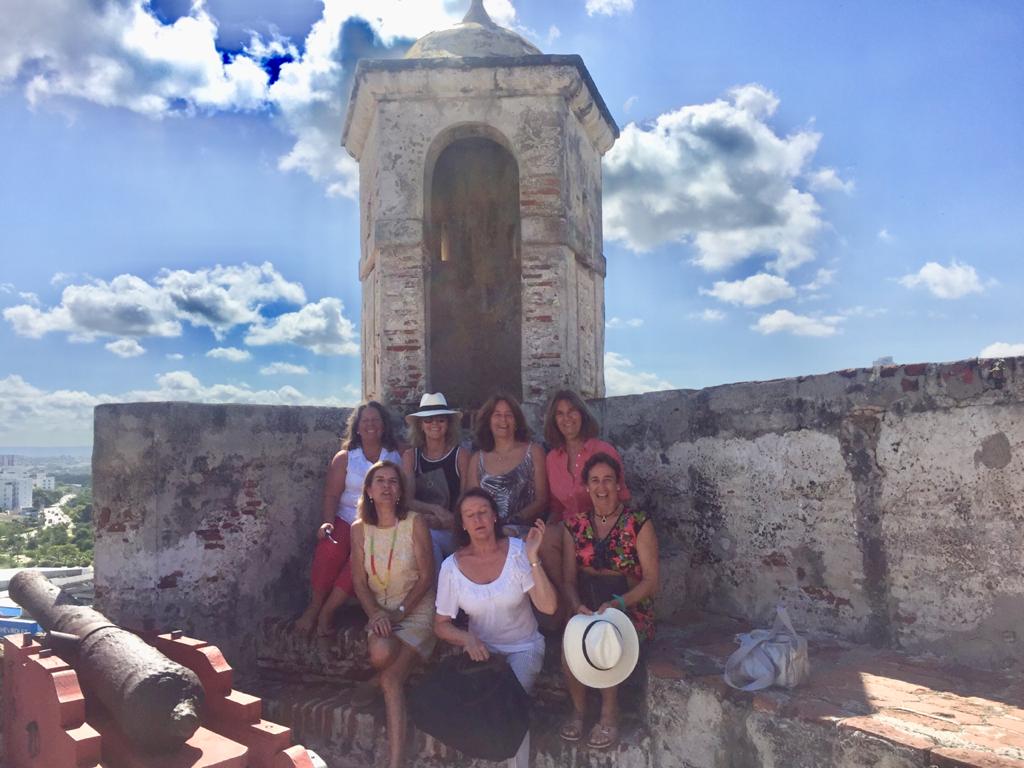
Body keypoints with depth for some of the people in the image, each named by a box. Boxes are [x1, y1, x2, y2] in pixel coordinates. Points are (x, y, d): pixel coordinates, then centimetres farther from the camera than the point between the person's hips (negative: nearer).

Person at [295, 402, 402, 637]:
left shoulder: (397, 456, 13)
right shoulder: (344, 458, 12)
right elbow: (331, 495, 2)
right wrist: (328, 522, -13)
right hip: (346, 520, 1)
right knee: (330, 546, -30)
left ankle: (327, 610, -20)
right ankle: (314, 606, -16)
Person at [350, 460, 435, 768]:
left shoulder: (415, 523, -10)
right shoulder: (359, 529, 1)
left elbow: (426, 577, -8)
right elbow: (359, 581, 3)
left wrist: (399, 613, -15)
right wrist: (375, 613, -13)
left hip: (416, 610, -3)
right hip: (380, 611, 3)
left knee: (391, 678, -22)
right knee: (381, 653, -31)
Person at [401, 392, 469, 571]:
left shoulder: (461, 455, 1)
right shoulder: (410, 456, 8)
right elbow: (407, 499, -1)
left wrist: (438, 522, -15)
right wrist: (435, 509, -19)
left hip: (451, 532, -1)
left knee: (428, 538, -32)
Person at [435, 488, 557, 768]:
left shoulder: (517, 551, -13)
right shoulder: (452, 566, -8)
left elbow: (548, 606, -21)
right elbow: (441, 624, 0)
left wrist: (533, 558, -32)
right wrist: (468, 639, -21)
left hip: (524, 648, -1)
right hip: (481, 648, 2)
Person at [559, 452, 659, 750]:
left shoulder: (639, 525, -7)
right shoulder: (574, 525, 2)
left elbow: (651, 580, -9)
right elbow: (568, 579, 2)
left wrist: (616, 604, -23)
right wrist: (578, 606, -19)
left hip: (630, 607, -3)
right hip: (586, 605, 3)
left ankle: (609, 715, -2)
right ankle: (578, 708, 5)